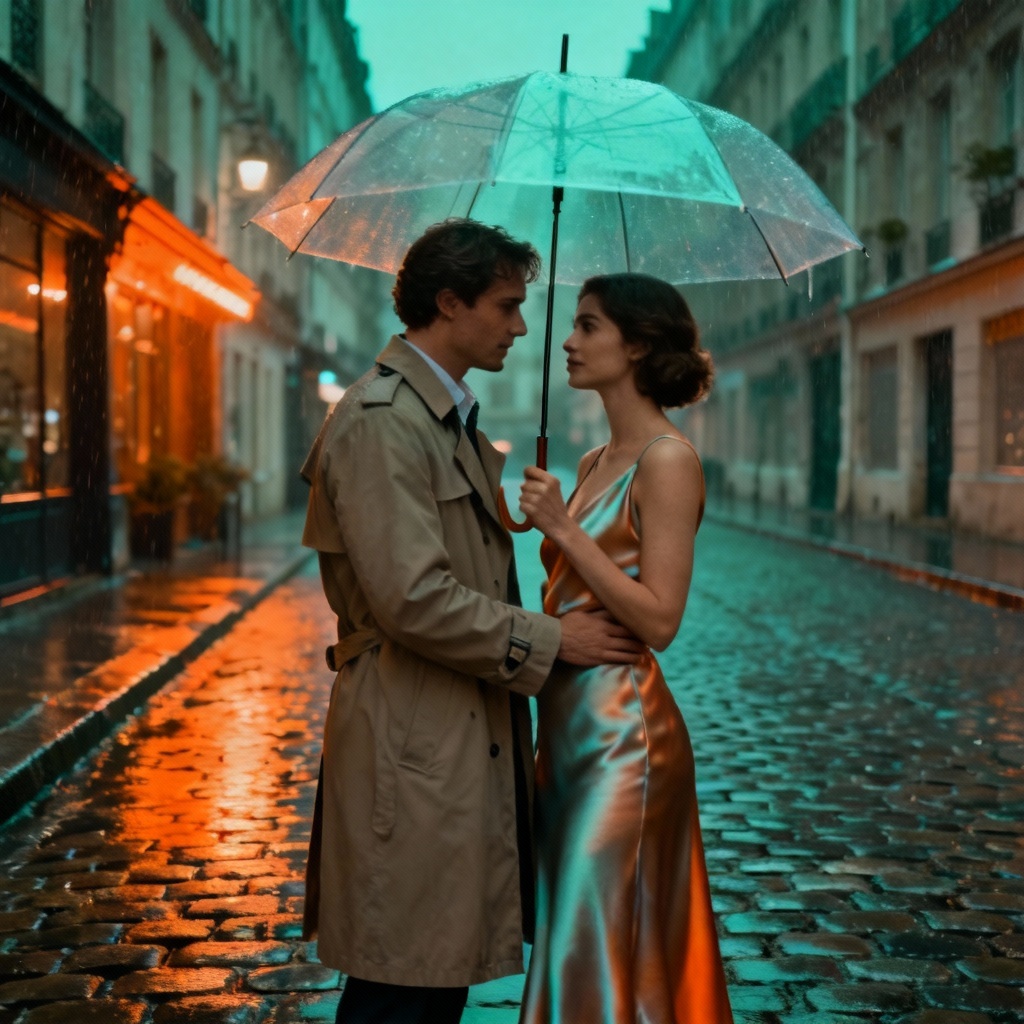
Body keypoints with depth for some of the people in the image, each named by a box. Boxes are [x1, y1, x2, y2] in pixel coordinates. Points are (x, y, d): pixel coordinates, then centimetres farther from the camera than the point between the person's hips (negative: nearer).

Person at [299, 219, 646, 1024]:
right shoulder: (380, 422, -16)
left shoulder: (453, 419, 18)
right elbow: (413, 599, -23)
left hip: (469, 741, 10)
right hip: (414, 749, -10)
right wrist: (549, 640, -15)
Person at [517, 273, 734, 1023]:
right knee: (570, 943, 17)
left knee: (601, 952, -1)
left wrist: (562, 528, -18)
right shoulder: (595, 464, 13)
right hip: (571, 722, 9)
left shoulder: (667, 459, -13)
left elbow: (659, 619, -19)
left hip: (622, 729, -9)